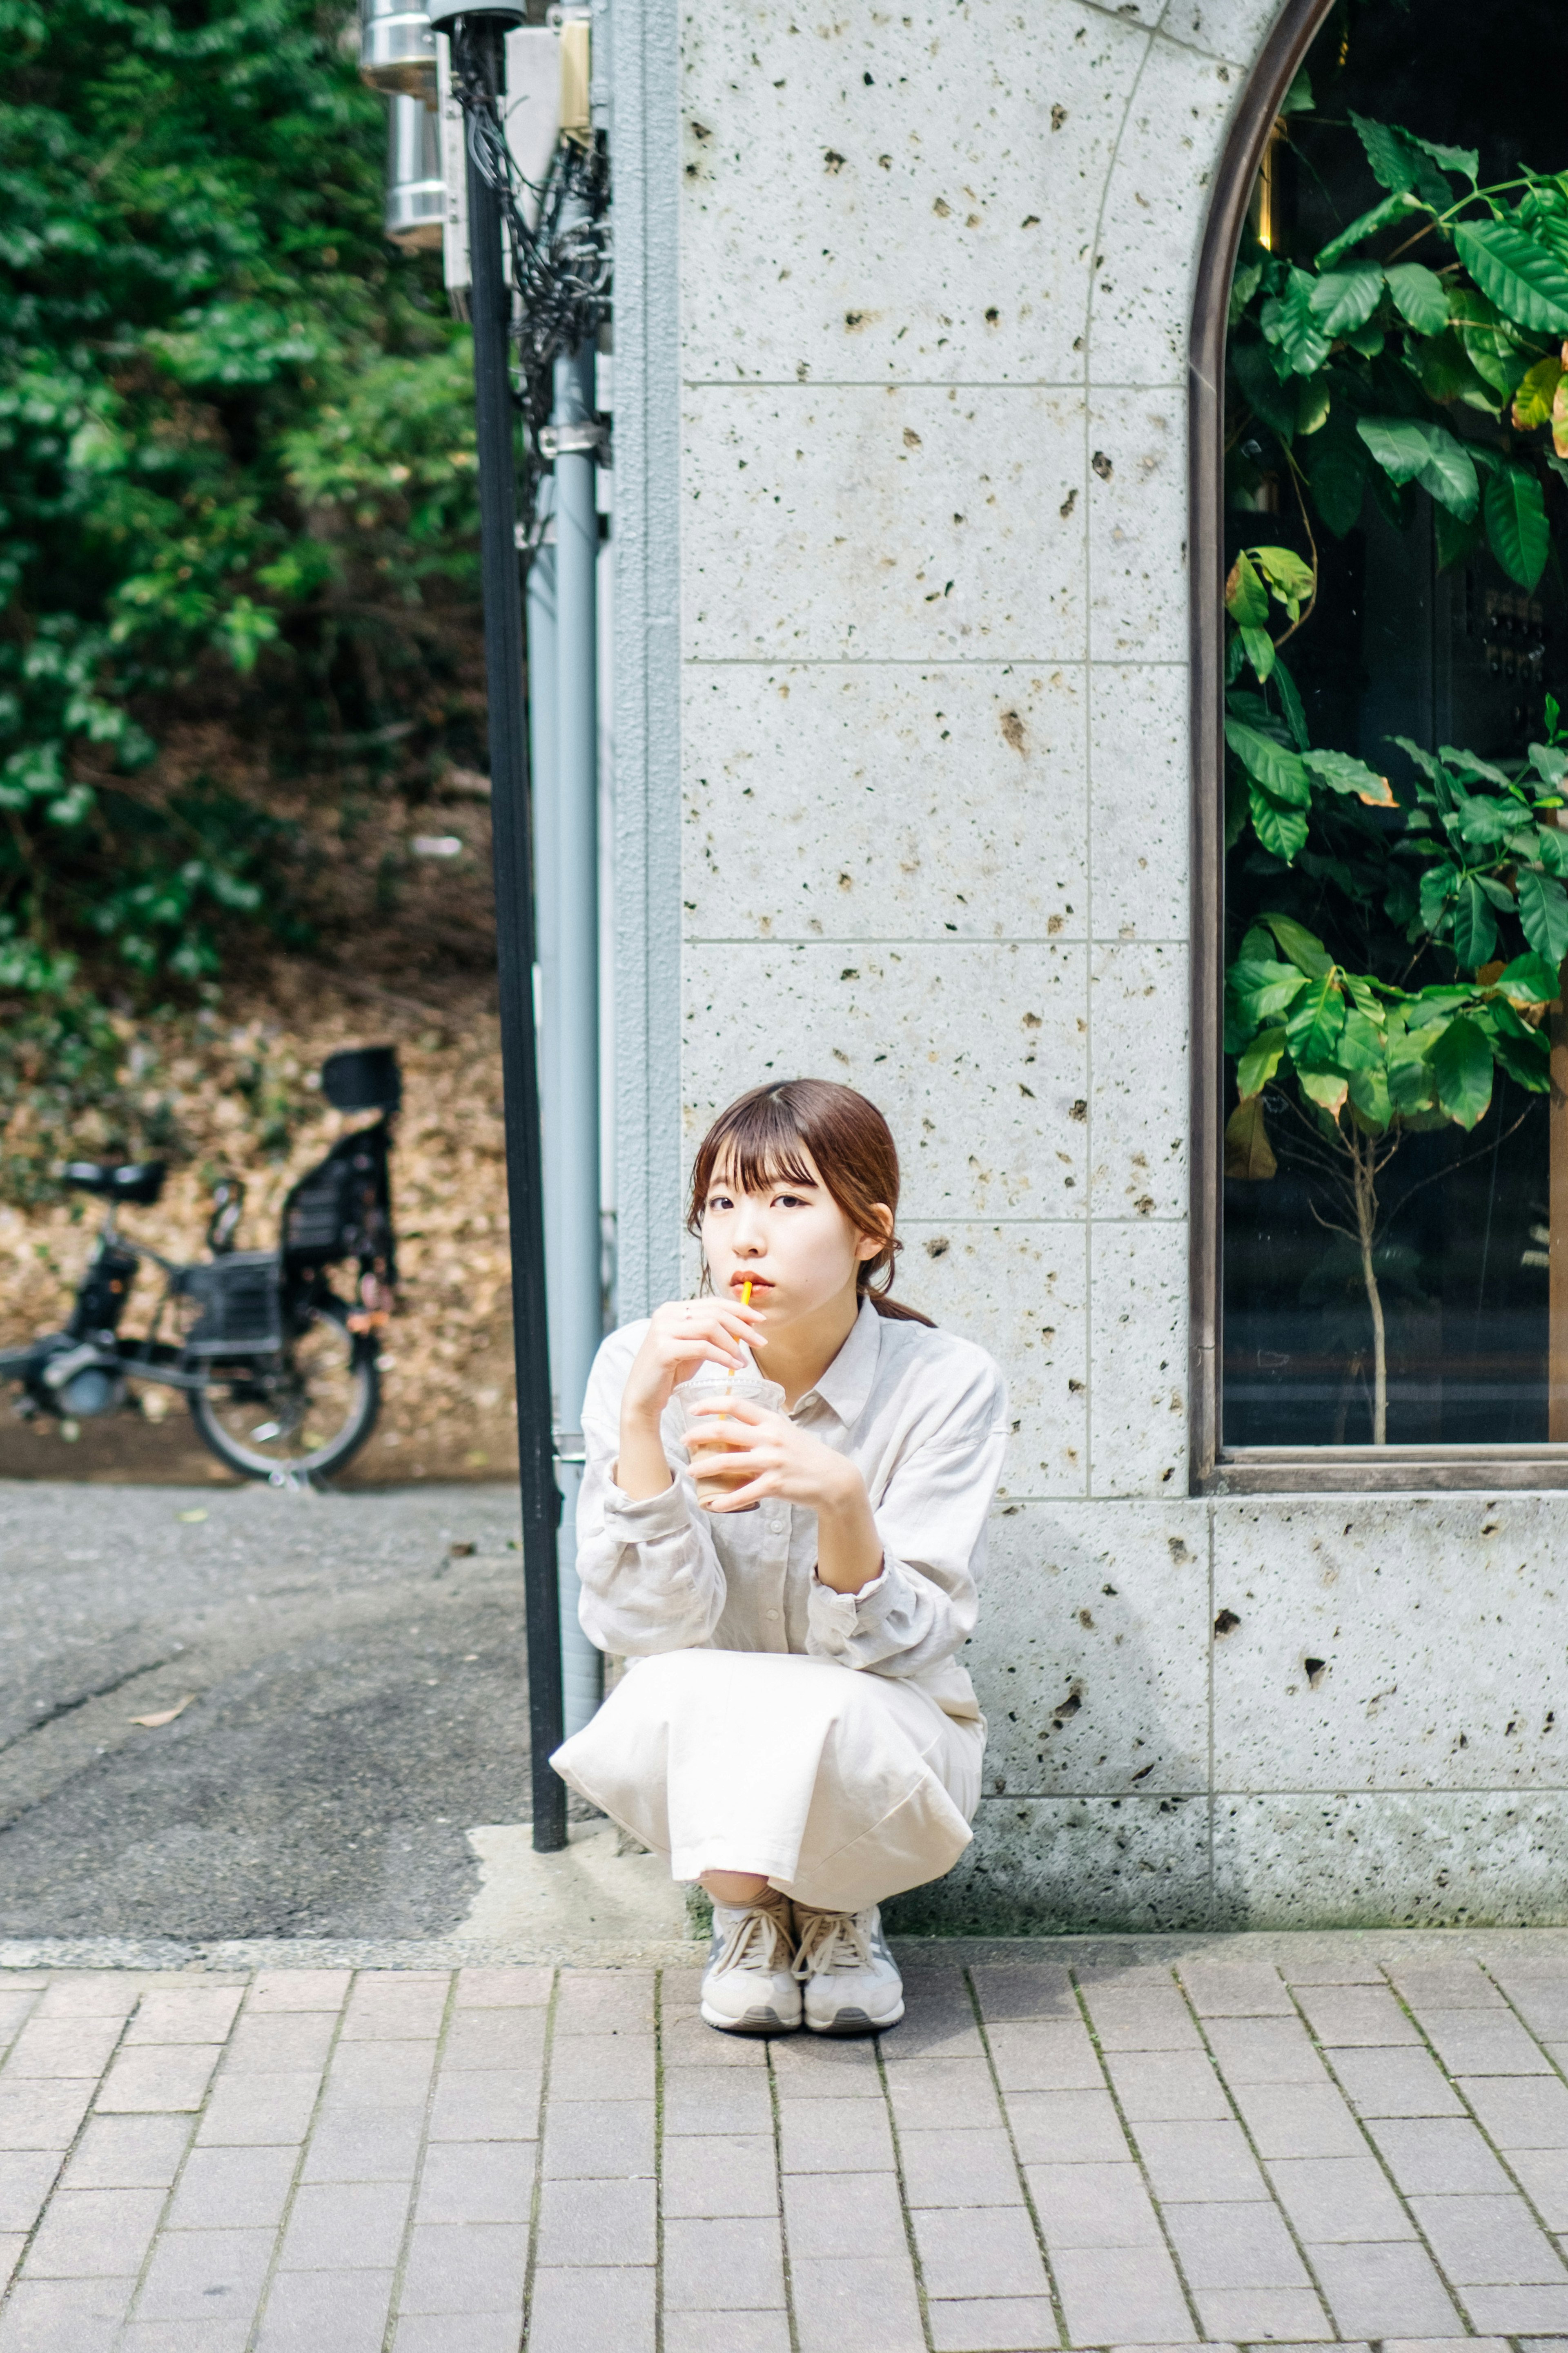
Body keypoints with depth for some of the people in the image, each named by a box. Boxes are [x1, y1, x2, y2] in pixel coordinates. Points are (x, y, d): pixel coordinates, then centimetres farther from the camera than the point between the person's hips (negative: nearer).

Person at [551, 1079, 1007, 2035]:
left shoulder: (948, 1384, -14)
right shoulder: (640, 1366, -11)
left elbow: (895, 1645, -18)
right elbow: (648, 1625, -18)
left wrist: (841, 1497, -37)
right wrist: (642, 1416, -30)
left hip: (883, 1753, -1)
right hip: (703, 1752, 1)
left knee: (812, 1716, -36)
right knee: (672, 1699, -34)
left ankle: (841, 1911, 4)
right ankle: (745, 1906, 3)